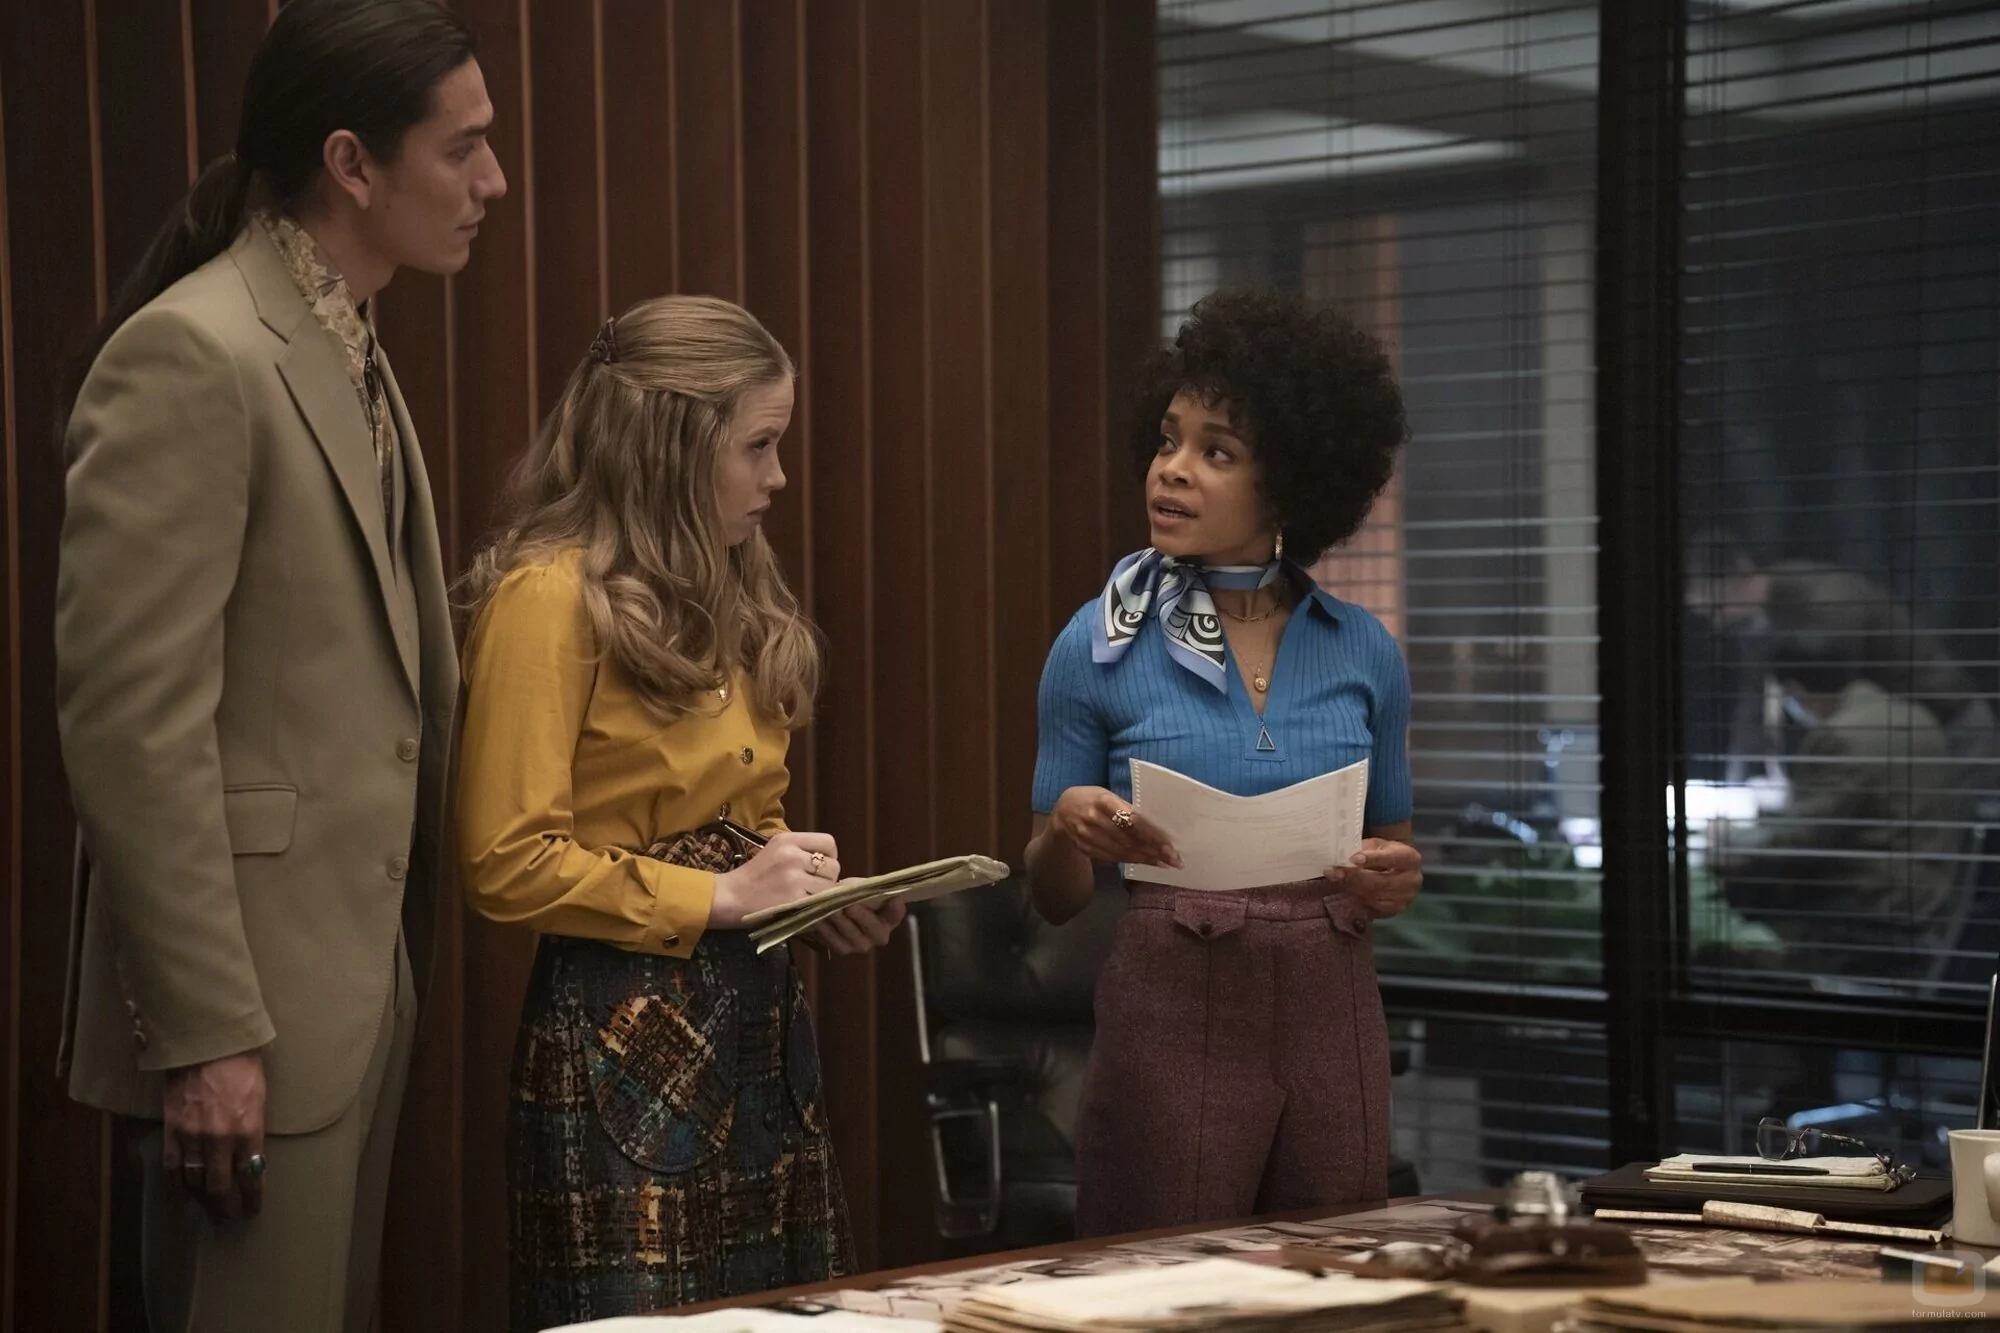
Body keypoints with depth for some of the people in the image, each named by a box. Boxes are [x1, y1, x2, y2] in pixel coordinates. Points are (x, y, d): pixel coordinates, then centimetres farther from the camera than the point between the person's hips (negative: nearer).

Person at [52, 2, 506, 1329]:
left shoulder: (354, 353, 14)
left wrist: (394, 973, 15)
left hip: (365, 976, 9)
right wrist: (205, 1033, -20)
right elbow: (133, 724, -19)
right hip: (255, 999, -9)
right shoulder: (190, 355, -15)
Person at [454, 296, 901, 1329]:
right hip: (626, 1039, -8)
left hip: (760, 1023, 8)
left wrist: (816, 895, 7)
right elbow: (507, 864, -15)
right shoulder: (549, 595, -10)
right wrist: (716, 897, -15)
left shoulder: (726, 598, 16)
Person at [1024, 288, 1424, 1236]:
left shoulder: (1362, 652, 6)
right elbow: (1055, 899, 4)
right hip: (1173, 1009, -2)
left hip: (1331, 1015, 3)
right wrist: (1069, 830, -17)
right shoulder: (1099, 650, 0)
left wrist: (1395, 880, -5)